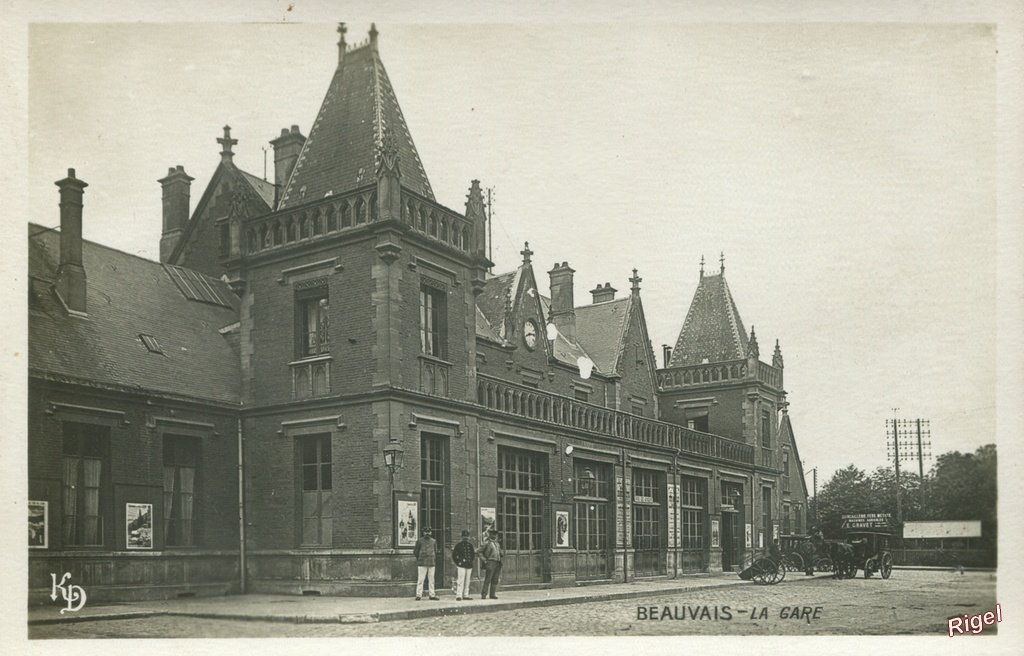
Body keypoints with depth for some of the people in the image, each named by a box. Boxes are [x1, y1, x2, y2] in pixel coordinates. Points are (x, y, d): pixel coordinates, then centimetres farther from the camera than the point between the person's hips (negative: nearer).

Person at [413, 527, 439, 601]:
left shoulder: (433, 541, 13)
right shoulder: (419, 541, 3)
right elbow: (415, 552, 6)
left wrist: (434, 560, 8)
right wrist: (419, 558, 1)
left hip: (432, 563, 4)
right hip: (422, 564, -4)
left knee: (431, 580, 5)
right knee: (420, 579, -7)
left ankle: (432, 595, 9)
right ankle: (418, 595, -5)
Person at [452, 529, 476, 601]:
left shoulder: (471, 545, 12)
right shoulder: (458, 545, 0)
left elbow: (473, 554, 23)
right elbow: (454, 555, 2)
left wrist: (471, 560, 10)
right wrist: (458, 562, -4)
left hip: (469, 565, 5)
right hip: (461, 565, -5)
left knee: (467, 581, 7)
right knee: (461, 580, -12)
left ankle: (466, 595, 13)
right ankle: (458, 595, -12)